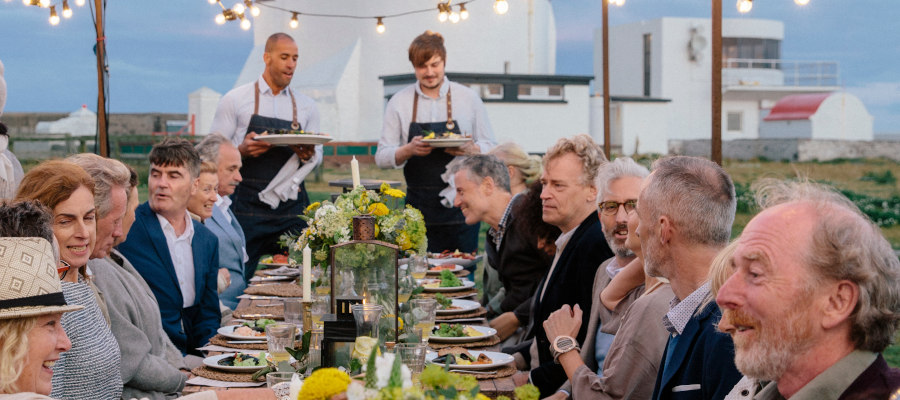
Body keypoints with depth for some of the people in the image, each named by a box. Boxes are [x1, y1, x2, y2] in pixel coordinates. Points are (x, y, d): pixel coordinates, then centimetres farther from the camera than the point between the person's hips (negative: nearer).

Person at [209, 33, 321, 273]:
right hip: (248, 206, -3)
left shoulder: (306, 106, 14)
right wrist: (242, 151, -16)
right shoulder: (235, 100, 4)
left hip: (291, 206, 3)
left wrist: (309, 155, -7)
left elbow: (318, 157, 17)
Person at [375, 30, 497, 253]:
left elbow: (490, 147, 8)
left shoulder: (469, 98, 5)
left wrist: (470, 150, -14)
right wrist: (409, 150, -16)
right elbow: (382, 156, 4)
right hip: (419, 207, 0)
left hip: (461, 207, 0)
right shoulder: (399, 102, 5)